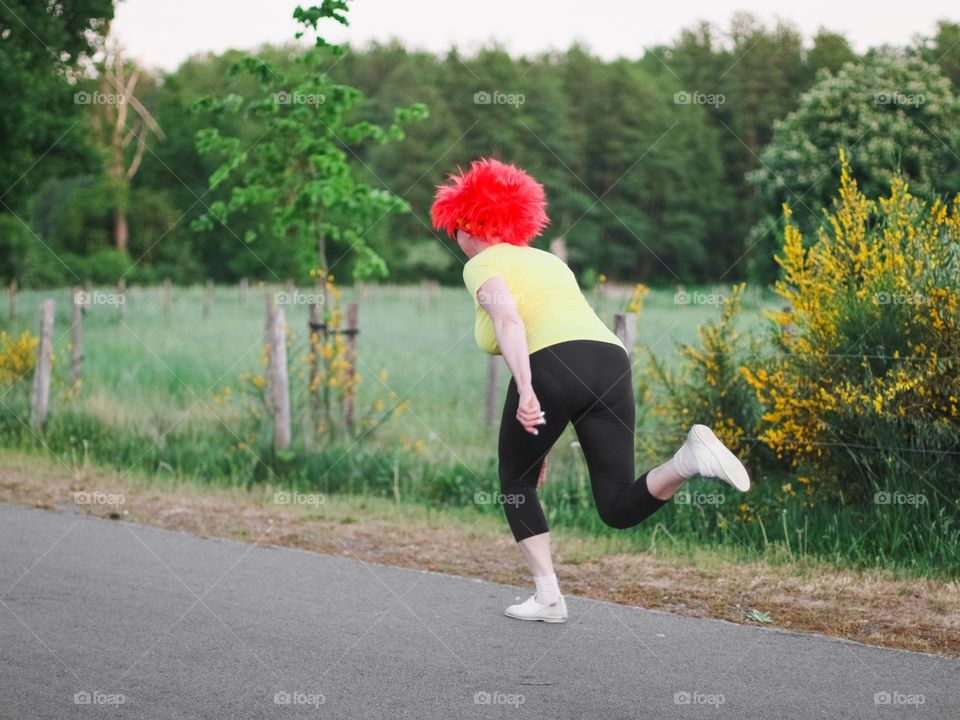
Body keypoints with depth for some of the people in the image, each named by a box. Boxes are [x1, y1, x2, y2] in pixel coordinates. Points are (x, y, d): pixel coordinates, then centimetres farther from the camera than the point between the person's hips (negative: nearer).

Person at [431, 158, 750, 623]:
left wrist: (525, 390, -23)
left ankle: (548, 596, 12)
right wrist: (541, 444, 39)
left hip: (553, 367, -6)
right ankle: (690, 457, -21)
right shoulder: (549, 261, 35)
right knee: (619, 509, 3)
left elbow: (508, 319, -9)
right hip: (612, 362, 6)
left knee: (515, 485, 20)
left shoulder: (482, 266, 13)